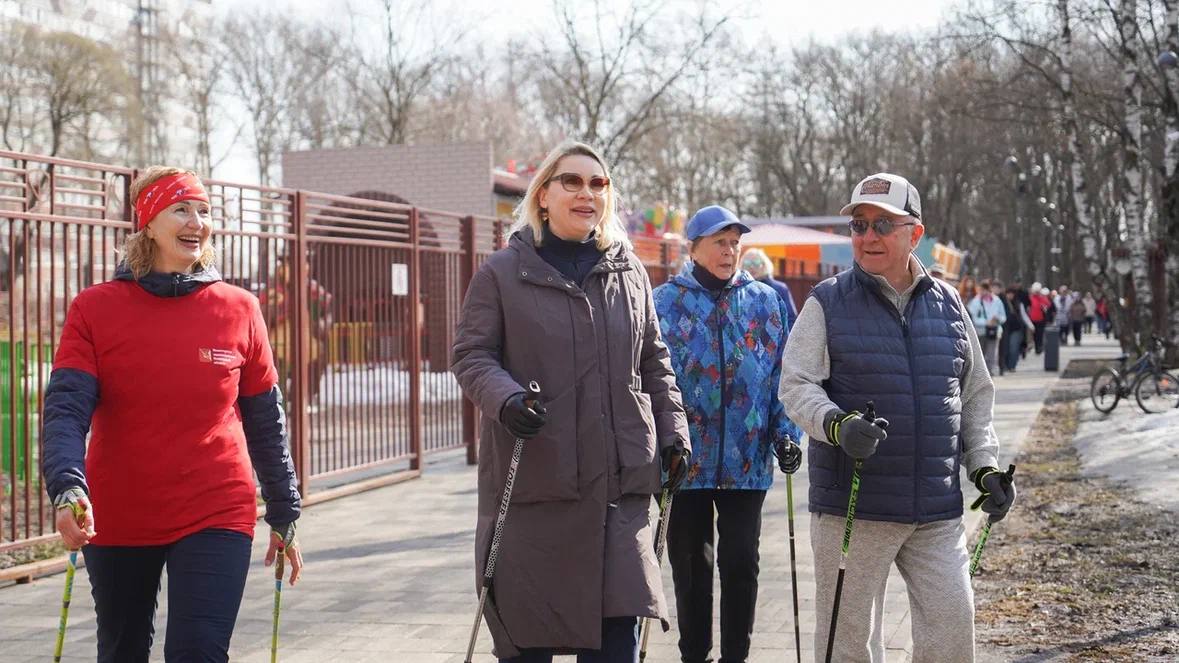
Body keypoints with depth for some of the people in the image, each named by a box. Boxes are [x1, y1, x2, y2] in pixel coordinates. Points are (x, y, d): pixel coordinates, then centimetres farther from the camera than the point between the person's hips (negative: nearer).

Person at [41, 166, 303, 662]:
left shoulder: (239, 310, 1)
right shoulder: (95, 309, -3)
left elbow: (266, 422, 7)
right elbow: (65, 411, -12)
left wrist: (284, 516, 11)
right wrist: (67, 488, -29)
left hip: (216, 518, -1)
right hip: (117, 523, 1)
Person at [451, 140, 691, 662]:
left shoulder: (629, 272, 13)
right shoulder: (501, 273, 2)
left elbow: (655, 363, 19)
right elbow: (471, 354, -2)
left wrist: (672, 432, 11)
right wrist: (505, 399, -21)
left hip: (619, 482, 3)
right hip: (532, 479, -3)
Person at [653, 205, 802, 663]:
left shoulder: (764, 300, 6)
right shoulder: (666, 302, 0)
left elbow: (780, 373, 8)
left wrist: (785, 433, -1)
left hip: (748, 458, 1)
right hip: (688, 459, -1)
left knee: (741, 564, 5)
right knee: (691, 565, 8)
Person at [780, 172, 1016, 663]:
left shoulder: (947, 304, 11)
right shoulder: (827, 304, 1)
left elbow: (975, 396, 19)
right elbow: (796, 387, -7)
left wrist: (984, 466, 7)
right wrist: (838, 425, -26)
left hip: (937, 511, 3)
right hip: (851, 509, -2)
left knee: (952, 624, -3)